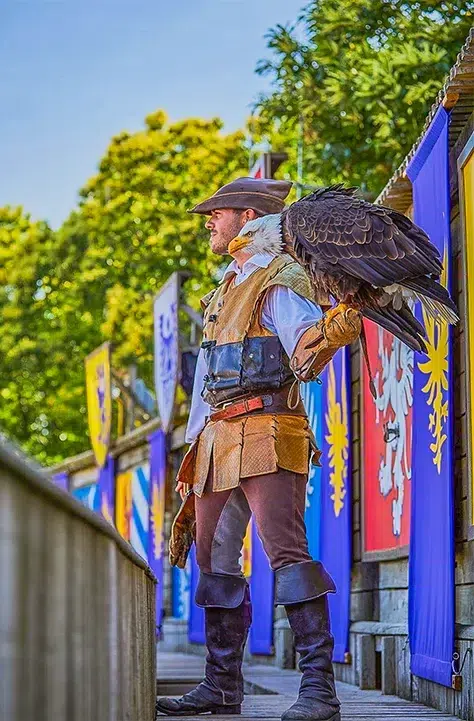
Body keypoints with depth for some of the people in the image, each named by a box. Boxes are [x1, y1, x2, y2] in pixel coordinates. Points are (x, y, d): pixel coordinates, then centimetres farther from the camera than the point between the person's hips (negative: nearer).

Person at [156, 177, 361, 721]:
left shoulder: (280, 280, -3)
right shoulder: (226, 290, 25)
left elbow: (305, 355, -19)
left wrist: (332, 333, -41)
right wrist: (195, 447, 23)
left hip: (264, 432, -9)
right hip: (218, 440, 9)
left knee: (286, 550, -17)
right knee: (214, 557, 9)